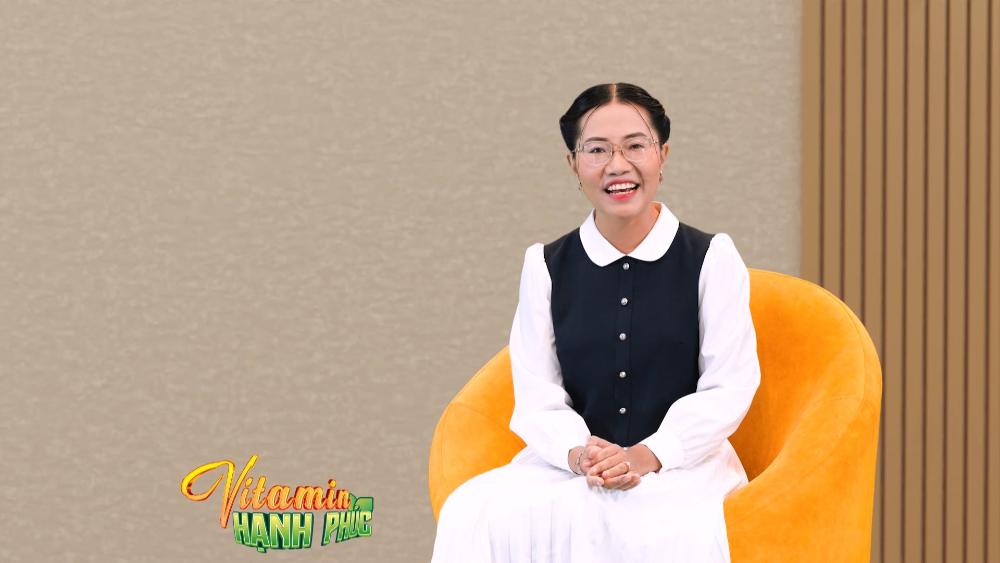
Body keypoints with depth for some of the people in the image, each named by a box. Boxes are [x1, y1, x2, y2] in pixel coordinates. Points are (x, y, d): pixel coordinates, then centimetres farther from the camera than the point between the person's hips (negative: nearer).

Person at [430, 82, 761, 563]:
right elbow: (537, 395, 5)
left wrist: (650, 455, -16)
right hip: (570, 463, 2)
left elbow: (729, 388, -1)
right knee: (475, 513, -26)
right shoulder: (546, 266, 10)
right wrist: (576, 452, -17)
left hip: (681, 461, -2)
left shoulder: (711, 257, 4)